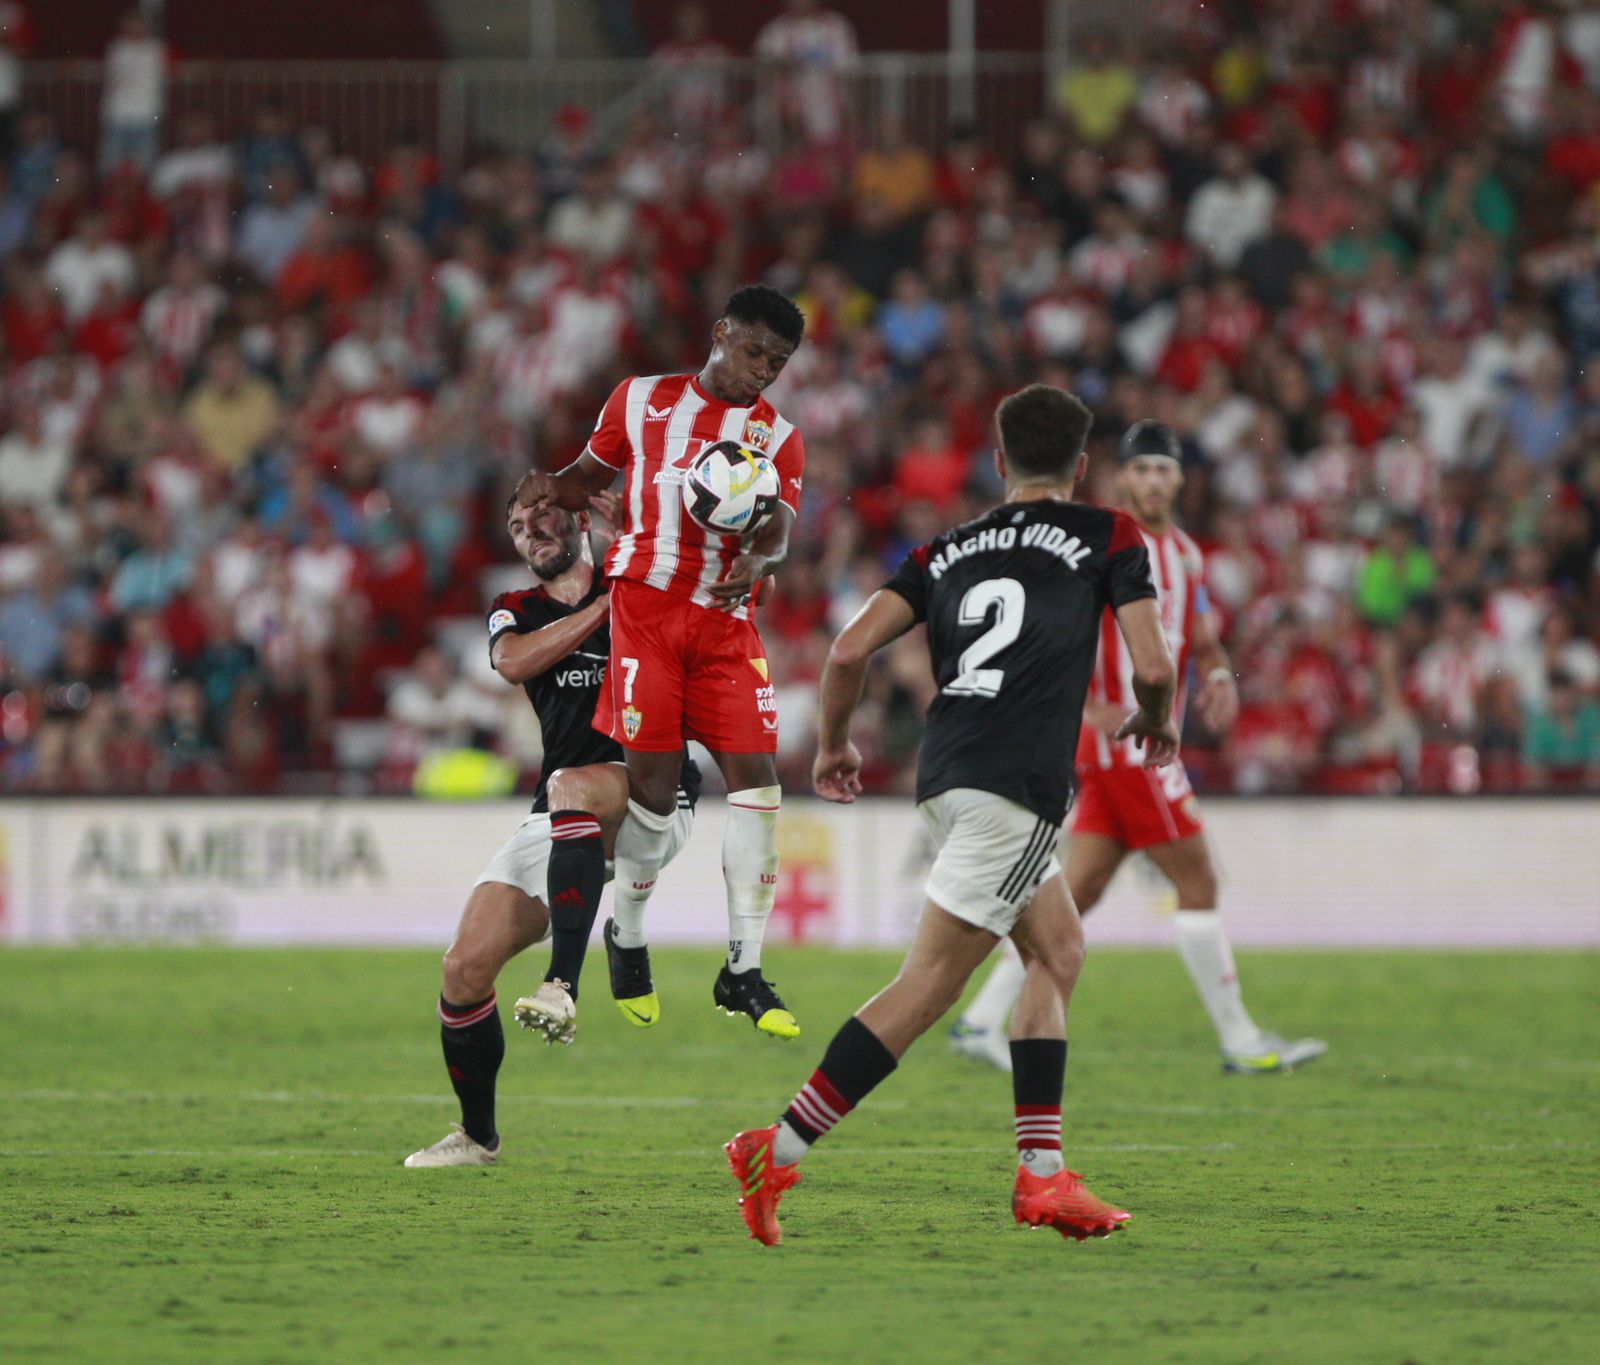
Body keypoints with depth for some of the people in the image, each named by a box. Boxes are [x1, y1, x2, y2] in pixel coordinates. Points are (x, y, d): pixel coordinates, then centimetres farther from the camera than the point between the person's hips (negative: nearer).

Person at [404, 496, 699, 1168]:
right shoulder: (516, 612, 15)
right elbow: (515, 661, -9)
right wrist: (608, 606, -14)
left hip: (652, 791, -4)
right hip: (558, 820, 5)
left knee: (571, 786, -39)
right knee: (465, 968, -3)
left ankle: (563, 981, -42)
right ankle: (477, 1135, 17)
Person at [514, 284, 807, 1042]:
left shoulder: (777, 435, 11)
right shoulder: (642, 400, 10)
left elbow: (778, 525, -4)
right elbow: (593, 473, 21)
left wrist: (755, 559, -27)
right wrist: (551, 488, -2)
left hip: (725, 621, 2)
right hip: (643, 608, -2)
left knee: (755, 778, -8)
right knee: (652, 780, -10)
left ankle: (743, 970, -1)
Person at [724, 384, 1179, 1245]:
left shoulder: (948, 550, 19)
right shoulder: (1107, 537, 9)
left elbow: (851, 650, 8)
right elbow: (1151, 665, 1)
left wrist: (832, 746, 23)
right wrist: (1157, 721, 23)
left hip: (948, 772, 6)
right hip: (1013, 784, -6)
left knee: (1059, 950, 20)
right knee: (928, 985, -8)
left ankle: (1041, 1172, 14)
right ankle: (777, 1154, -16)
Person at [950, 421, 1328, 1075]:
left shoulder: (1185, 554, 16)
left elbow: (1202, 638, 26)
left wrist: (1218, 675, 3)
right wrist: (1089, 710, -23)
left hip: (1150, 744, 9)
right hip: (1122, 741, -9)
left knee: (1078, 891, 8)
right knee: (1197, 883, -6)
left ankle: (983, 1019, 12)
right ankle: (1239, 1040, -1)